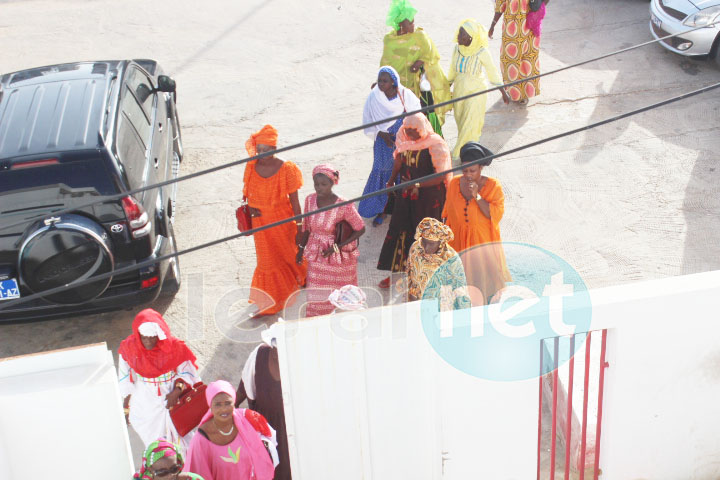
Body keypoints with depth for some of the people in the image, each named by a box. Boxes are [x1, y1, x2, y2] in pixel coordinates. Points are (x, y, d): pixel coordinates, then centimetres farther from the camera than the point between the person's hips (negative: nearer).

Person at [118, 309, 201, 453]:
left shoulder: (174, 346, -19)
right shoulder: (128, 348, -15)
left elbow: (186, 373, -7)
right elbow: (125, 381, -3)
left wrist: (177, 392, -24)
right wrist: (126, 408, 3)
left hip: (172, 402, -1)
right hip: (144, 407, 1)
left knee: (179, 443, 12)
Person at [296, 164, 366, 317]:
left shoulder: (344, 206, -23)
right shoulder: (310, 200, -9)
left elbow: (360, 229, -15)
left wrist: (337, 247, -19)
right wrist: (301, 248, 12)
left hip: (340, 257, -3)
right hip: (316, 256, 3)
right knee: (316, 294, 10)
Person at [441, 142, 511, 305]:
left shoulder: (493, 186, -6)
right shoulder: (454, 184, 3)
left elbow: (496, 214, -15)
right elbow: (448, 215, 13)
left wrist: (477, 196, -22)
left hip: (483, 241, -2)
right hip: (459, 241, 2)